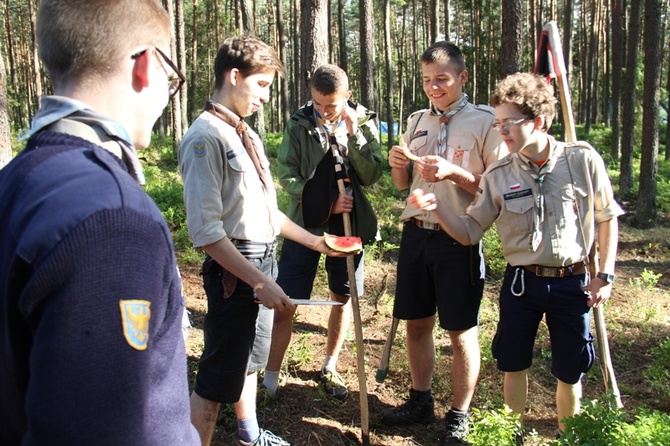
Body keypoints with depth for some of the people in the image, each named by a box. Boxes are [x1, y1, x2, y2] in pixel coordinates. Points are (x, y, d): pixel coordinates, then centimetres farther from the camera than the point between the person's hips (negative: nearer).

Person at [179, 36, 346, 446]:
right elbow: (206, 231, -24)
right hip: (235, 271, -10)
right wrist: (260, 281, -25)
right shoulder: (207, 137, -19)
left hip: (264, 264, 10)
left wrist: (311, 240, 18)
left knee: (250, 361, 26)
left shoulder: (247, 134, 10)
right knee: (216, 380, -1)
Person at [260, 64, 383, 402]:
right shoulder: (299, 124, -5)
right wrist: (326, 202, -16)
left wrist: (353, 133, -19)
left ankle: (330, 368, 33)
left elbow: (372, 175, -10)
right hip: (305, 222, -2)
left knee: (343, 297, 14)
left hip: (348, 223, 2)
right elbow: (286, 175, -8)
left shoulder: (363, 123, -2)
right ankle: (270, 379, 10)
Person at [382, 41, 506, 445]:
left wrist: (454, 172, -22)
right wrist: (398, 164, -4)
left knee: (461, 331, 4)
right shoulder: (417, 121, 11)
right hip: (416, 233, 5)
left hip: (459, 240, -5)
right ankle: (421, 402, 31)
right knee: (417, 323, 13)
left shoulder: (485, 121, -6)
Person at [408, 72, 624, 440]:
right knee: (514, 365, 12)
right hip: (521, 282, 1)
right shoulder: (498, 175, -5)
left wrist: (605, 275, 0)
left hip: (572, 283, -1)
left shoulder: (583, 161, -8)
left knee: (570, 370, 11)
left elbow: (607, 217, 4)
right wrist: (436, 208, -19)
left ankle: (566, 434, 36)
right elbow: (469, 232, -2)